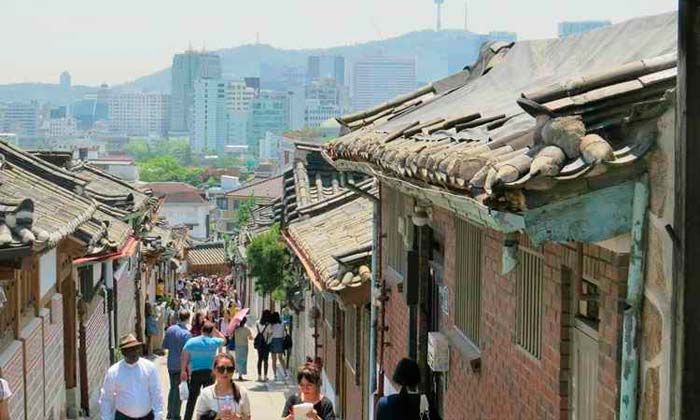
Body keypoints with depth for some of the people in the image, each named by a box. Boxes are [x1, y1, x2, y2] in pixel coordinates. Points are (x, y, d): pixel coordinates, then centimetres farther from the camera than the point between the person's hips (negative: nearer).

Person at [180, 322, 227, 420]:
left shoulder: (191, 342, -2)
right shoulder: (214, 342, -3)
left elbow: (184, 358, -1)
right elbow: (224, 339, 19)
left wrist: (183, 371, 8)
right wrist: (215, 330, 14)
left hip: (195, 373, 0)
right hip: (209, 373, 0)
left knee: (192, 398, 6)